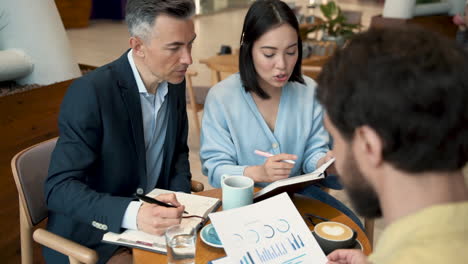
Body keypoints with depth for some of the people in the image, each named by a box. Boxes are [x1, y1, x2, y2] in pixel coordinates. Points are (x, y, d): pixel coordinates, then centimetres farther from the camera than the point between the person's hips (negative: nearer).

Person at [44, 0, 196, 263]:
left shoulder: (175, 82, -2)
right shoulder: (90, 92, -21)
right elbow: (60, 189, -22)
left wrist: (178, 202, -7)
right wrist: (133, 213, -36)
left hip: (153, 229, 6)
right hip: (93, 241, -6)